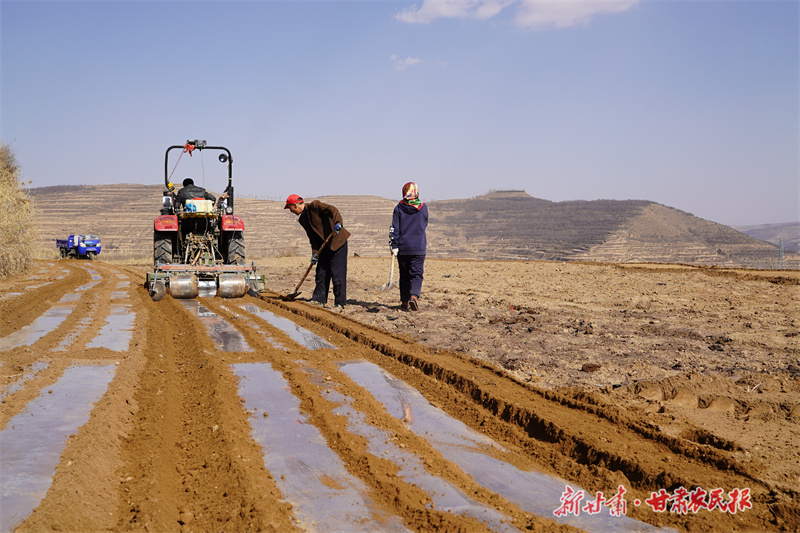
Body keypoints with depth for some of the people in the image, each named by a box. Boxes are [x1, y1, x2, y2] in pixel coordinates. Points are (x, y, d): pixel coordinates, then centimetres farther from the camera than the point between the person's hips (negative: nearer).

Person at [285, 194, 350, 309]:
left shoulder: (314, 206, -13)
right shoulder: (302, 219, 10)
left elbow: (333, 210, -26)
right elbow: (312, 236, 10)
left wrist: (337, 222, -44)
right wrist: (314, 253, -1)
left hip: (337, 240, -8)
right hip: (325, 245, 9)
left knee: (337, 273, -8)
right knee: (321, 272, 9)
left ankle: (340, 303, -4)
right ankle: (319, 300, 18)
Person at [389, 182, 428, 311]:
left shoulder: (399, 208, -2)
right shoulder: (423, 207, 1)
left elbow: (394, 228, -5)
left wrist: (394, 246, -3)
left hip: (403, 248, 1)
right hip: (419, 247, -1)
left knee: (404, 275, 11)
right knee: (417, 274, 0)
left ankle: (405, 302, 14)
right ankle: (414, 296, -23)